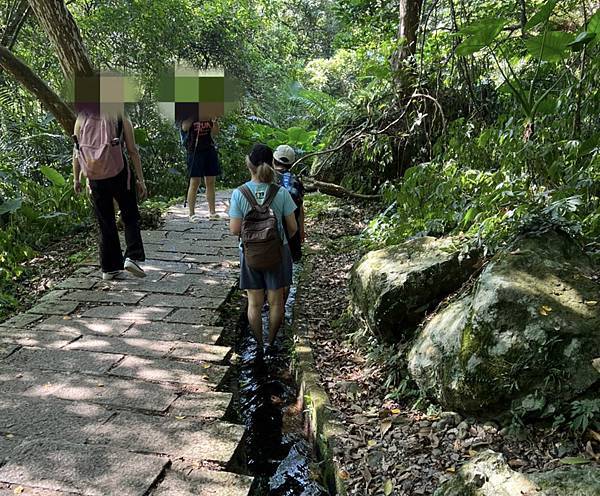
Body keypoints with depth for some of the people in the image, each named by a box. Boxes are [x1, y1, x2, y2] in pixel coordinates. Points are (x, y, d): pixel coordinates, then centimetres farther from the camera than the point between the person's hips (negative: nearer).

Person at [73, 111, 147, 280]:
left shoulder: (82, 118, 9)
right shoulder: (121, 118, 2)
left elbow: (76, 152, 10)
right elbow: (133, 151, -2)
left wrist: (76, 178, 18)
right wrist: (141, 180, 0)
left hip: (95, 178, 3)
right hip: (118, 175, -3)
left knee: (105, 223, 11)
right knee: (130, 218, 10)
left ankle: (109, 268, 15)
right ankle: (132, 257, -7)